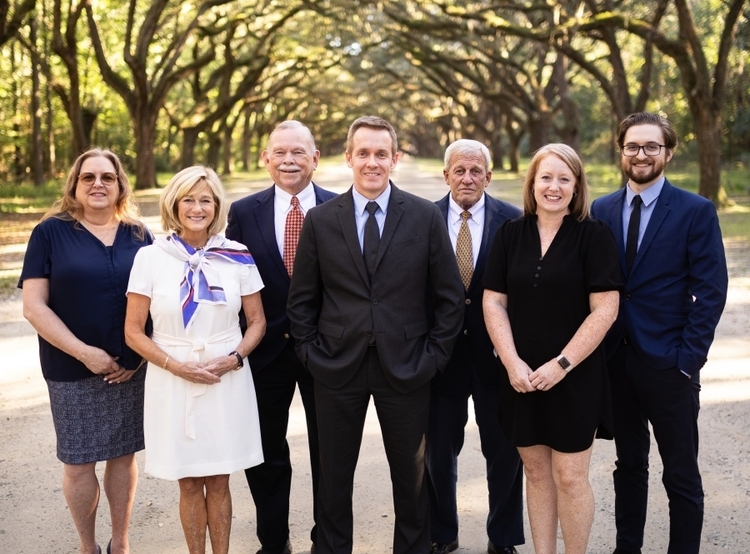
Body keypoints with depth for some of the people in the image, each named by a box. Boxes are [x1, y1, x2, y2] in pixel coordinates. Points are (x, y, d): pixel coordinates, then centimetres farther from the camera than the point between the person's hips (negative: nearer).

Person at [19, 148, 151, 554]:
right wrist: (84, 352, -15)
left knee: (124, 455, 10)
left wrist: (139, 356, -4)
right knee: (78, 462, 6)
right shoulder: (50, 233, -3)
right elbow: (34, 306, -8)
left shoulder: (138, 235, 5)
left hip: (131, 368, 2)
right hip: (72, 369, -2)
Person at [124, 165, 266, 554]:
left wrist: (234, 358, -10)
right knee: (189, 484, 8)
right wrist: (177, 366, -13)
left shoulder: (237, 257, 0)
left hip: (227, 381, 1)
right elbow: (134, 331, -2)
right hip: (172, 383, -1)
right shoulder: (150, 257, -3)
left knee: (218, 481, 8)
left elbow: (257, 321, 7)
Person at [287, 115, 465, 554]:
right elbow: (302, 299, 6)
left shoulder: (426, 217, -2)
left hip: (405, 368, 0)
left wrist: (434, 354, -3)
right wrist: (312, 352, -2)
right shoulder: (320, 219, 1)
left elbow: (450, 296, 1)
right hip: (337, 368, 1)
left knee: (411, 475, 13)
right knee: (334, 476, 12)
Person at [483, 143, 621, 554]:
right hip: (521, 376, 3)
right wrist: (512, 363, -8)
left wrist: (562, 365, -14)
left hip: (576, 377, -3)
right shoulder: (510, 235, 5)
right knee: (536, 472, 11)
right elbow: (493, 302, 4)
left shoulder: (593, 235, -5)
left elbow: (605, 309, -10)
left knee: (570, 477, 1)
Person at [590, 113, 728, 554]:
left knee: (682, 476, 5)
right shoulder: (602, 211, 6)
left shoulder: (696, 211, -5)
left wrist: (688, 357, -13)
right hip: (615, 360, 4)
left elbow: (711, 291, -8)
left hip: (668, 363, -4)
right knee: (629, 464, 17)